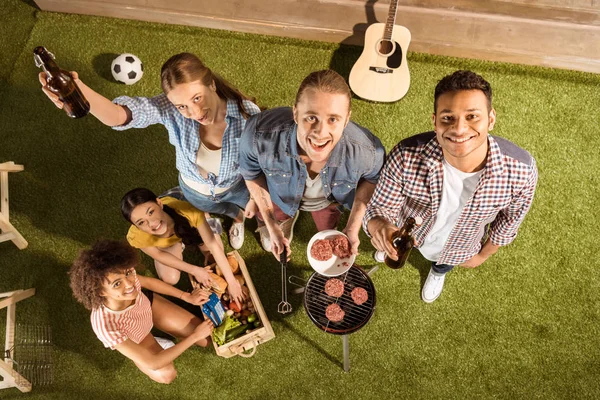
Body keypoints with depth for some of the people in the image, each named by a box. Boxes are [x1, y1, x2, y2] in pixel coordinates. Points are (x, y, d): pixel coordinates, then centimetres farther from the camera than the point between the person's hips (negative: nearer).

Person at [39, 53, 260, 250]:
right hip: (195, 191, 1)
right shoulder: (170, 108, -38)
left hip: (237, 186, -1)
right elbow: (120, 114, -56)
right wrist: (79, 91, -77)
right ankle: (238, 217, 72)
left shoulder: (247, 113, -39)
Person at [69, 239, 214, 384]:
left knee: (206, 339, 4)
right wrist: (194, 336, -30)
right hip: (130, 340, -3)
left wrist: (186, 296, -6)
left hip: (148, 305, 3)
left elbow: (149, 281, -10)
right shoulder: (106, 326, -47)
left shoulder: (128, 276, -38)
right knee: (167, 375, -15)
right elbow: (152, 363, -35)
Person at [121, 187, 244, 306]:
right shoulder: (137, 236, -40)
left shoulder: (188, 212, -46)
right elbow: (159, 254, -18)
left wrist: (231, 281, -28)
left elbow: (213, 245, -33)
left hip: (188, 226, 0)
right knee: (170, 279, -12)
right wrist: (195, 270, -18)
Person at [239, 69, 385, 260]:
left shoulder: (368, 152, -42)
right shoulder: (260, 134, -44)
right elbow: (251, 173, -19)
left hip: (329, 200, 1)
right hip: (280, 195, 0)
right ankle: (285, 218, 66)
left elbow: (371, 178, -15)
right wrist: (271, 224, -17)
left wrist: (353, 227, -18)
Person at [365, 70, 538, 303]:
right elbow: (380, 207, -26)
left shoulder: (521, 171, -37)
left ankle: (438, 271, 74)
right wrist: (379, 226, -51)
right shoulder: (406, 157, -41)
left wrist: (483, 254, 2)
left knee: (444, 262, 37)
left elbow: (510, 220, -15)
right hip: (405, 234, 0)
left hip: (458, 249, 1)